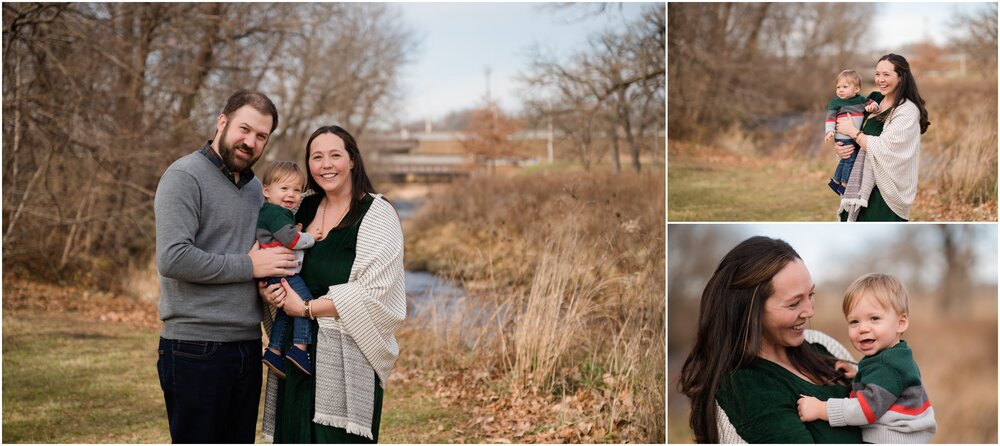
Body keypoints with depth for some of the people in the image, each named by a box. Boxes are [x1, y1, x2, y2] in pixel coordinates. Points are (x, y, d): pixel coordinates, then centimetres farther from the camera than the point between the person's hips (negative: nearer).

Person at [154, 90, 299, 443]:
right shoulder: (185, 176, -10)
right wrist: (248, 266, -16)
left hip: (248, 346, 8)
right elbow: (172, 258, -22)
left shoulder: (254, 186, 16)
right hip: (196, 349, -8)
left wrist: (273, 282, 5)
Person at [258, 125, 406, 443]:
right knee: (298, 438, 9)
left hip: (348, 356, -6)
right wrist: (266, 288, -2)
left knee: (341, 439, -1)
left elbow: (373, 293, -16)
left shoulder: (377, 214, -7)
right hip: (298, 350, 6)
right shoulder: (305, 209, 11)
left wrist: (306, 308, -13)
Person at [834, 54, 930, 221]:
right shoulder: (876, 104, 12)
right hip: (865, 185, 8)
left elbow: (882, 149, -19)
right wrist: (839, 148, -1)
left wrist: (852, 130, -7)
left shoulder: (907, 111, -11)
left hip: (886, 191, -8)